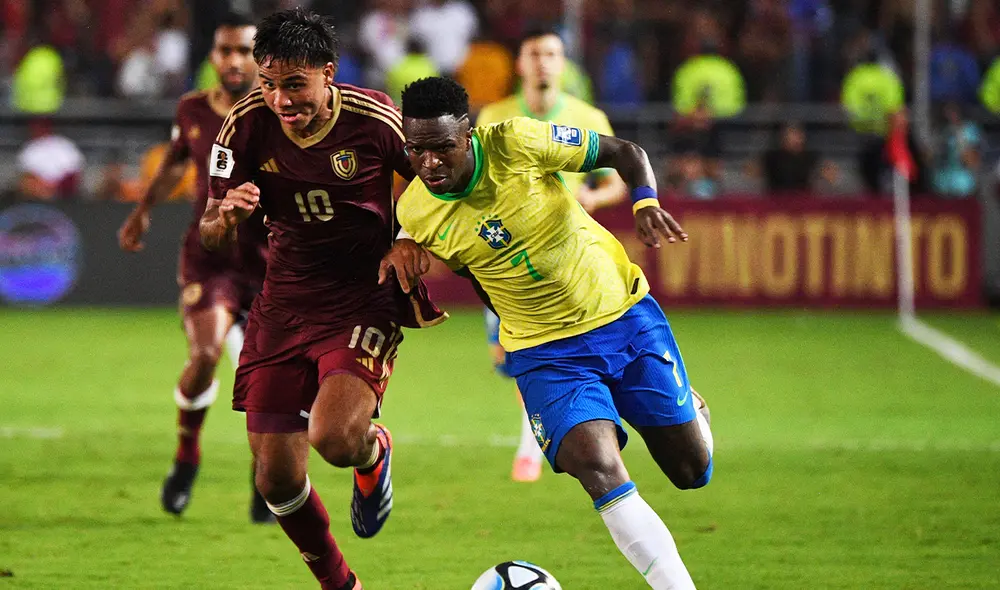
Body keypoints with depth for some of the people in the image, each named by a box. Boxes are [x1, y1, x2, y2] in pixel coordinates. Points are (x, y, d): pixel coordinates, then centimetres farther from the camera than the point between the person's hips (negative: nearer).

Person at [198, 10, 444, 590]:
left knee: (334, 437, -27)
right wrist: (227, 216, -27)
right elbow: (211, 234, -3)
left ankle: (373, 453, 13)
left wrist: (413, 239, -14)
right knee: (277, 478, 0)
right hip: (285, 300, 3)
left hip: (366, 296, -3)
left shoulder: (375, 119, -16)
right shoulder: (247, 126, -9)